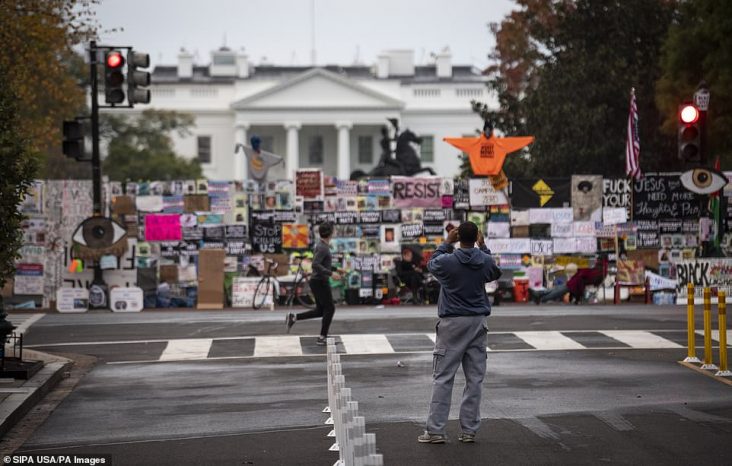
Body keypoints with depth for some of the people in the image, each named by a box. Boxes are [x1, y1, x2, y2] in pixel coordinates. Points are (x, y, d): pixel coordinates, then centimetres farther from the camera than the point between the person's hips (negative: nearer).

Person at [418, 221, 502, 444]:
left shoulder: (448, 261, -13)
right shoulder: (486, 261, -4)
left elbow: (431, 264, 10)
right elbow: (495, 273, 20)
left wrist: (447, 243, 16)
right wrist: (483, 247, 26)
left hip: (452, 324, -3)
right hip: (477, 323, 3)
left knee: (442, 378, 1)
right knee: (474, 378, 7)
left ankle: (436, 430, -2)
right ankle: (469, 430, 7)